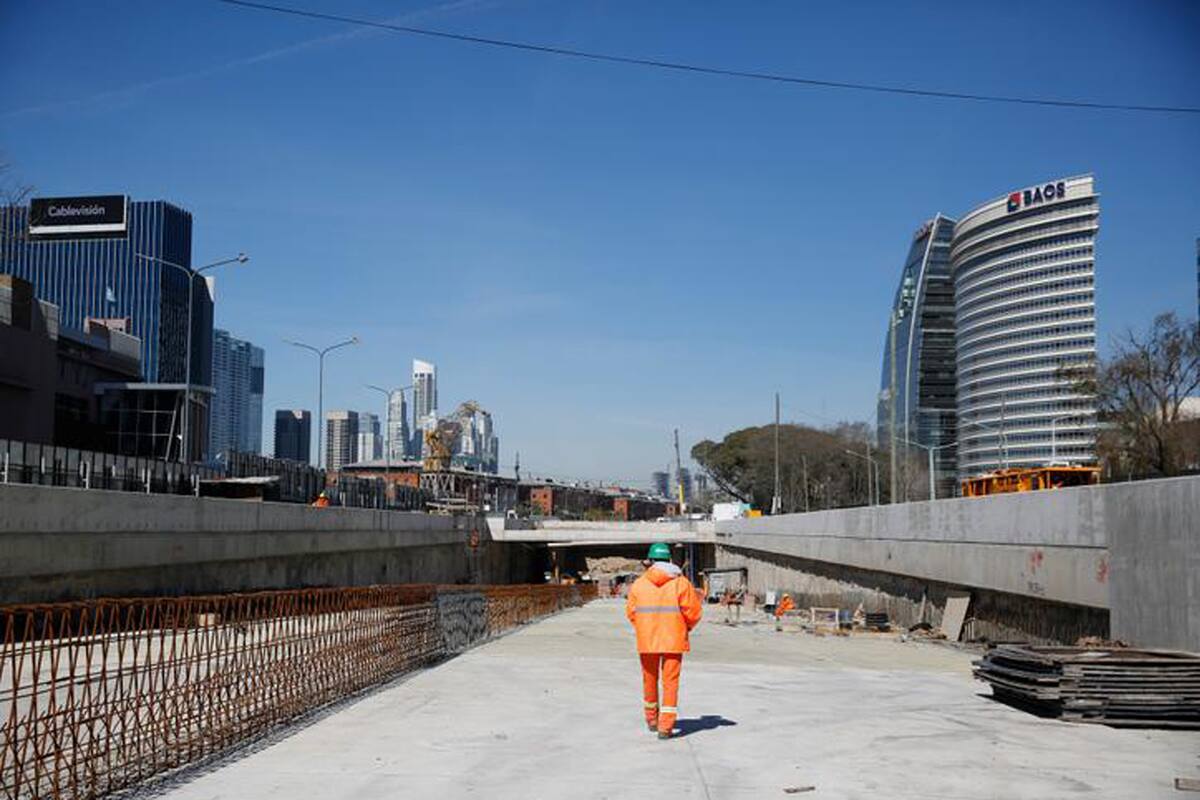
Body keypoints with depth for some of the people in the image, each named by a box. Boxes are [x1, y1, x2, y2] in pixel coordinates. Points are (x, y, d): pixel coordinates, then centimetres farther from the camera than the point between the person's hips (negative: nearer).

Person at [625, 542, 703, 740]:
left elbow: (631, 612, 4)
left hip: (646, 640, 2)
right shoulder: (680, 583, -6)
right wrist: (686, 628, 13)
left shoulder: (639, 584, -2)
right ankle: (666, 726, -4)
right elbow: (694, 611, -7)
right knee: (670, 682, 2)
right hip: (673, 641, -2)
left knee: (650, 679, 19)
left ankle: (652, 719, 33)